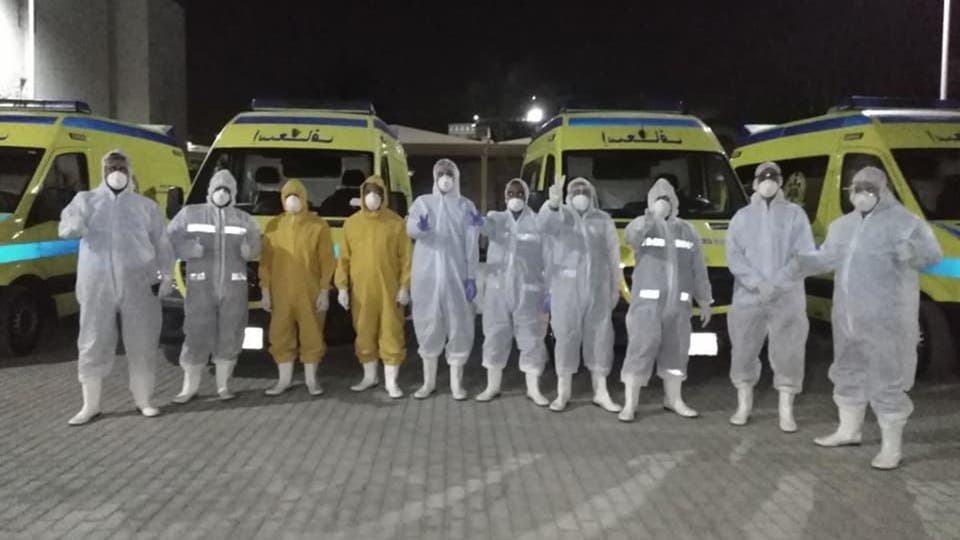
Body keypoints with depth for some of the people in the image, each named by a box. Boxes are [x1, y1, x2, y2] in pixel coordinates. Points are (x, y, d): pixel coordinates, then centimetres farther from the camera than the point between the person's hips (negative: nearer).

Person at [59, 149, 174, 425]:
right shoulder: (86, 200, 12)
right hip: (97, 283, 0)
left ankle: (143, 400, 17)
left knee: (142, 344, 4)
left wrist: (166, 275, -1)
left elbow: (162, 244, 11)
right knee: (94, 344, 3)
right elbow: (65, 228, -1)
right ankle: (90, 405, 13)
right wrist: (75, 226, -26)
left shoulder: (146, 205, 12)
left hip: (139, 283, 0)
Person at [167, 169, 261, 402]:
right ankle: (190, 387, 11)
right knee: (197, 336, -3)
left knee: (229, 336, 3)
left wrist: (249, 249, -14)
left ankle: (224, 386, 15)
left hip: (234, 286, 2)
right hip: (201, 285, -2)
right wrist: (188, 248, -15)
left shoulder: (243, 219, 14)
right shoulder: (189, 213, 9)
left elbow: (256, 246, 10)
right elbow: (170, 239, 5)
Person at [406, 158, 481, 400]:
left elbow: (471, 245, 4)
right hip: (427, 275, 0)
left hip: (456, 275, 0)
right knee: (428, 326, 6)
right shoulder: (423, 202, 7)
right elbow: (409, 229, -11)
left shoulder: (466, 206, 7)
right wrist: (419, 225, -35)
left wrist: (472, 277, -4)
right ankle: (429, 381, 18)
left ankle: (456, 382, 11)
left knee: (459, 326, 0)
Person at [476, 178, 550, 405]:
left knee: (531, 338, 1)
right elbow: (485, 225, -18)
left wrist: (549, 289, -5)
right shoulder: (496, 218, 7)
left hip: (529, 290, -1)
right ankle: (493, 386, 18)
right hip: (498, 288, 2)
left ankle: (533, 388, 12)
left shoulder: (538, 222, 3)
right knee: (495, 337, 6)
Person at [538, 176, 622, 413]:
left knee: (600, 338, 6)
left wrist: (615, 288, 7)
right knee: (566, 338, 2)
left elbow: (613, 256, 11)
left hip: (598, 289, 2)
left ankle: (601, 392, 16)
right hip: (566, 288, -2)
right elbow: (542, 224, -23)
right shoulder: (560, 216, 1)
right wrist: (552, 203, -43)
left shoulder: (604, 220, 9)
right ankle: (563, 392, 11)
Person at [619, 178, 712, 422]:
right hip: (647, 301, -4)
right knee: (640, 350, -6)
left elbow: (698, 270, 14)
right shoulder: (644, 226, 0)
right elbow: (631, 235, -27)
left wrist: (704, 302, 13)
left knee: (675, 351, 11)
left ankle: (673, 400, 26)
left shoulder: (688, 231, 11)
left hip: (679, 303, 4)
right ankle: (630, 404, -1)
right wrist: (653, 216, -41)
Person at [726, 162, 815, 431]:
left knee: (788, 354, -1)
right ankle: (744, 406, 20)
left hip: (787, 298, -1)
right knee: (744, 352, 6)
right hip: (748, 297, 2)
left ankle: (786, 412, 9)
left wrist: (776, 284, -15)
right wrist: (757, 283, -15)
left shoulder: (795, 214, 5)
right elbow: (733, 257, 0)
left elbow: (805, 256, -4)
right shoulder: (742, 216, 10)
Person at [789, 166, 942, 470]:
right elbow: (827, 257, 17)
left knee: (887, 380, -2)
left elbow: (933, 254, -15)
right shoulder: (843, 224, 13)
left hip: (887, 319, -7)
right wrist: (800, 264, 0)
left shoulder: (902, 221, -8)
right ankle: (848, 431, 35)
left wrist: (910, 252, -37)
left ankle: (891, 447, 10)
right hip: (848, 316, 7)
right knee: (849, 372, 18)